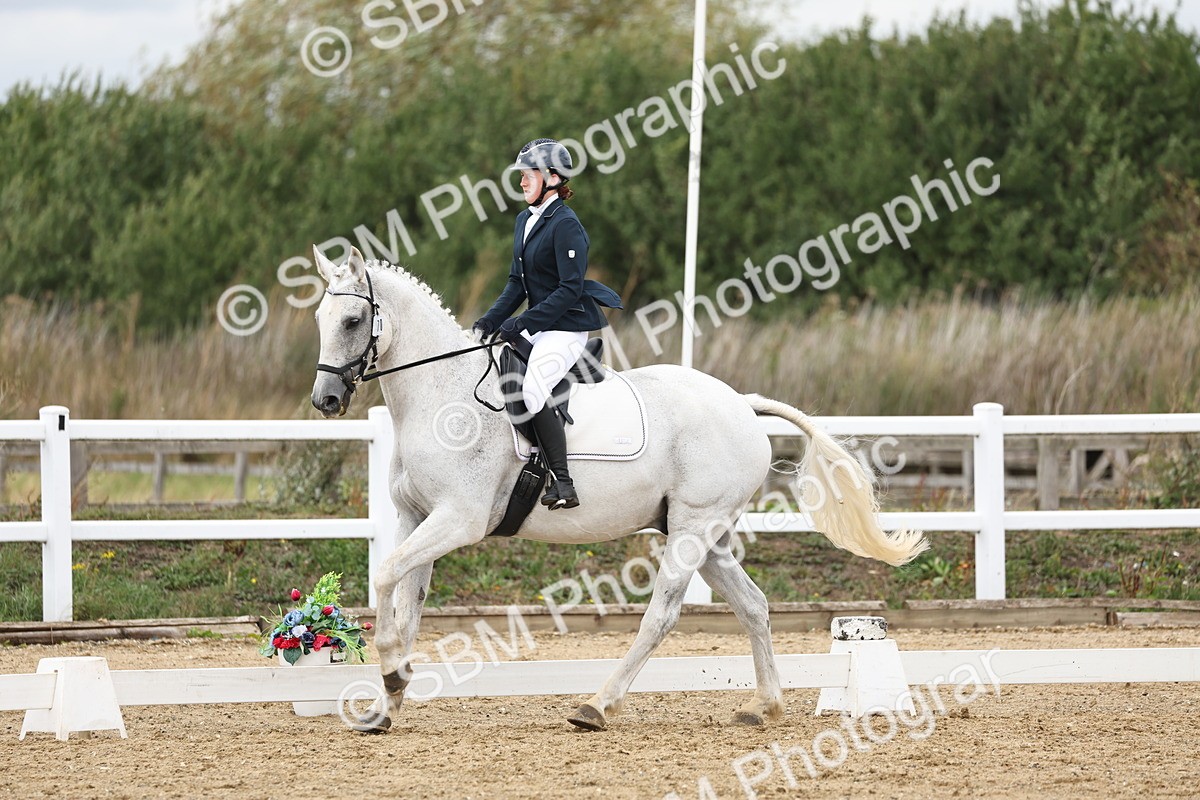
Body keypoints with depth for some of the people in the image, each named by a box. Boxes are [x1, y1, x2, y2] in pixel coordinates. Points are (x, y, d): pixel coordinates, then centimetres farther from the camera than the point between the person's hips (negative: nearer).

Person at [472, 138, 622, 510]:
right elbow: (517, 282, 16)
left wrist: (524, 323, -23)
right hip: (538, 325, 10)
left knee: (533, 391, -26)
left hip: (567, 326, -10)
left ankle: (563, 485, -23)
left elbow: (570, 288, -20)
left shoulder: (566, 225, -16)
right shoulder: (525, 221, 12)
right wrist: (490, 321, 2)